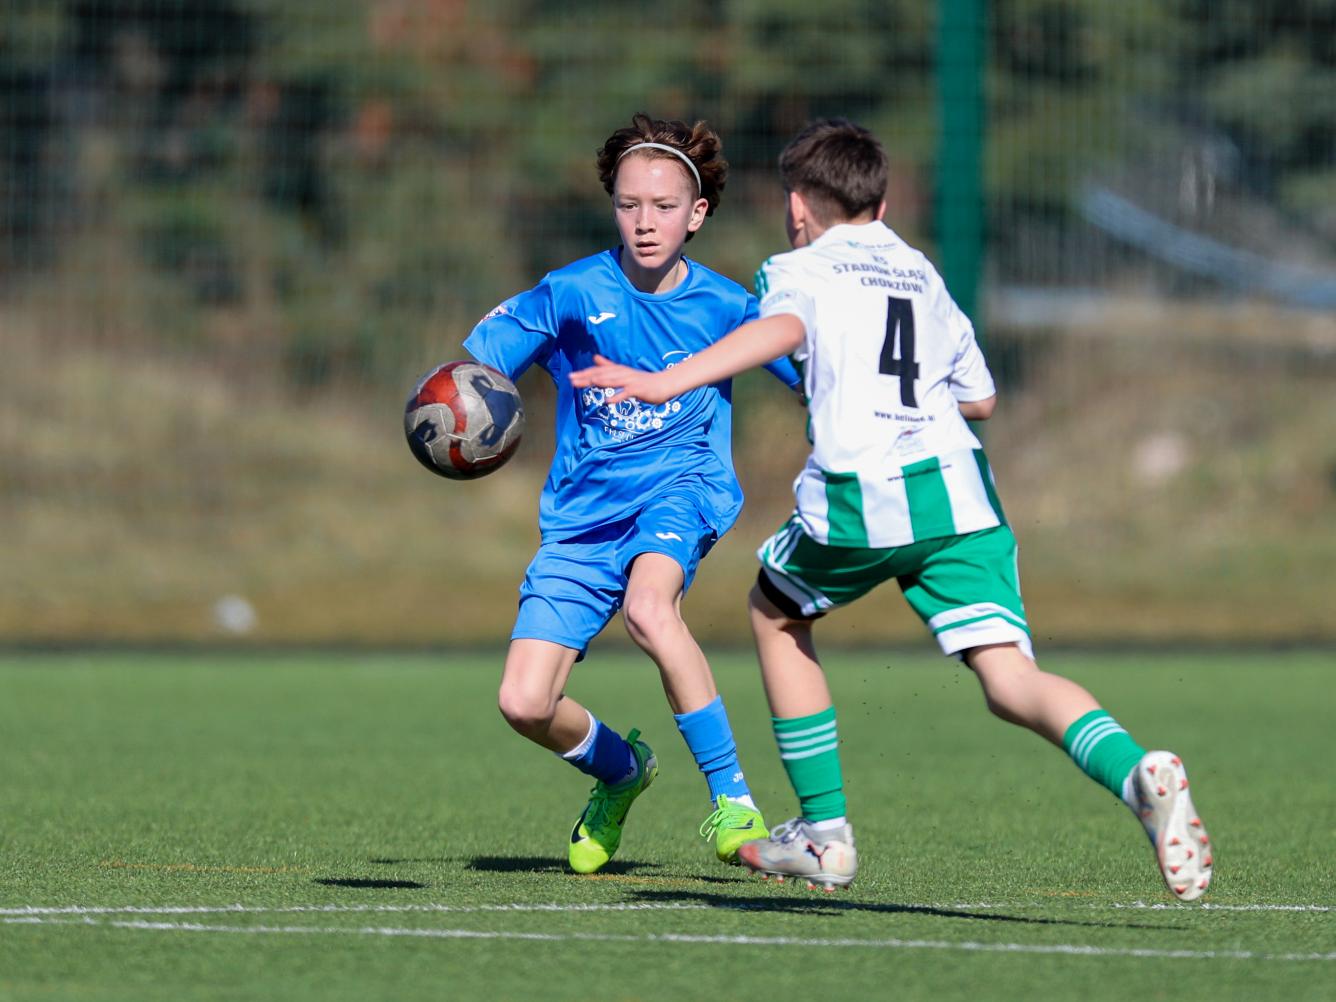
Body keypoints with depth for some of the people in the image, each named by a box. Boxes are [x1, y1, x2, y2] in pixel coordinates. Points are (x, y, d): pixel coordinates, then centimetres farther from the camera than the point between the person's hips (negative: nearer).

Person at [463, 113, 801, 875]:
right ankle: (621, 770, 26)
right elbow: (471, 371, -3)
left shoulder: (724, 306, -2)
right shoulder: (571, 295, -4)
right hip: (583, 515, 2)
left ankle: (732, 797, -26)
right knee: (525, 704, -10)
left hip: (681, 489, -2)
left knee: (649, 605, -38)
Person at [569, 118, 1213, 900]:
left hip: (863, 492, -4)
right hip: (960, 483, 4)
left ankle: (827, 833, 23)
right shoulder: (924, 277, 29)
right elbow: (980, 397, 36)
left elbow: (782, 328, -12)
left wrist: (666, 384, -23)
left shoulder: (801, 269, 12)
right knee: (1011, 681, -6)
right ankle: (1135, 771, -37)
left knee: (776, 614, 25)